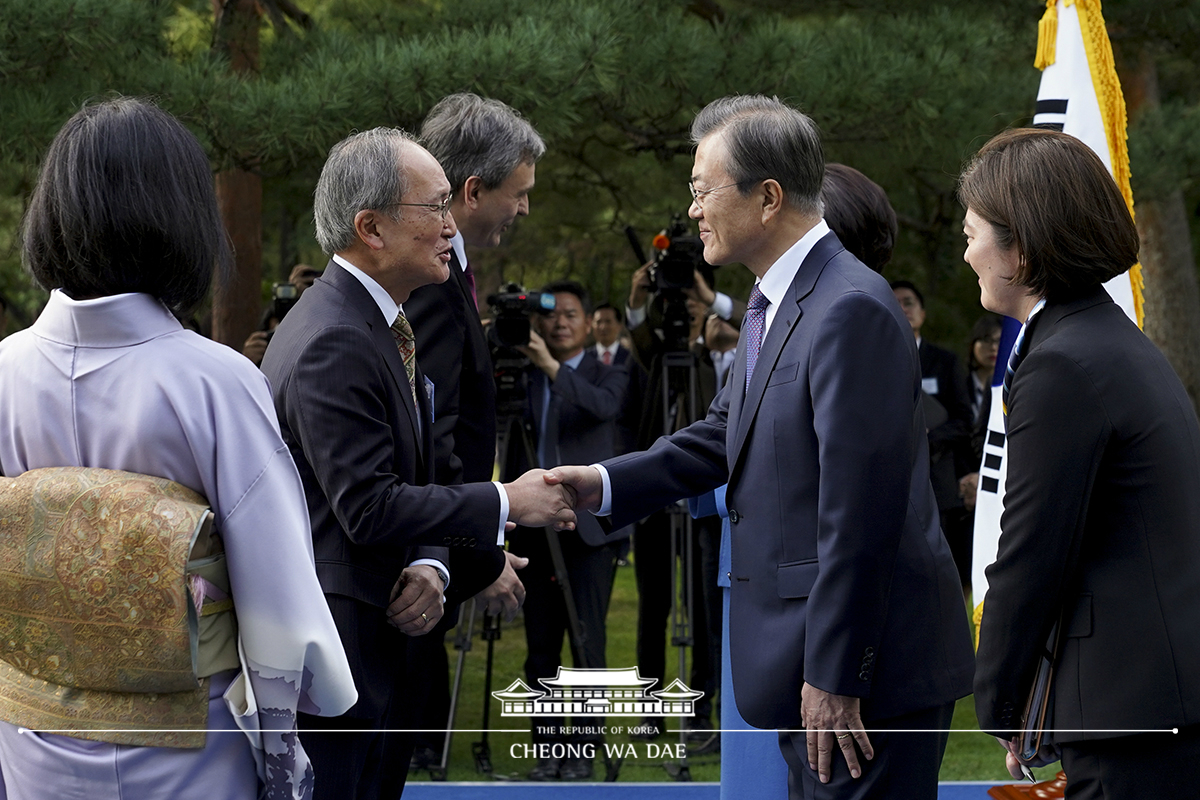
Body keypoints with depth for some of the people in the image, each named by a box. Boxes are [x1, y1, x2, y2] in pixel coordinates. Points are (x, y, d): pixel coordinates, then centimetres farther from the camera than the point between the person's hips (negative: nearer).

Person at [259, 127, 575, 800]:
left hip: (378, 643, 10)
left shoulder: (381, 327, 14)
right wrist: (505, 504, -12)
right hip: (334, 654, -10)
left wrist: (431, 568, -5)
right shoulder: (334, 346, -19)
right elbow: (370, 509, -22)